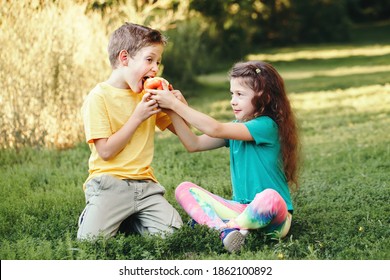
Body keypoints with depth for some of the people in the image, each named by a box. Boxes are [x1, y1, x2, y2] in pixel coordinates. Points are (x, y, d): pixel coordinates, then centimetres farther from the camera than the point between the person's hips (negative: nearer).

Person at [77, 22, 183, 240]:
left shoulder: (147, 95, 13)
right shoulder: (99, 97, -7)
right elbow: (106, 151, -13)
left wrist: (178, 101, -1)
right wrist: (137, 117, -15)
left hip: (145, 184, 5)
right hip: (110, 183, -5)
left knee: (173, 231, -14)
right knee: (92, 239, -21)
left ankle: (127, 220, 10)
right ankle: (89, 216, 11)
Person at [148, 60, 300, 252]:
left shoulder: (267, 126, -14)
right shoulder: (237, 128, 11)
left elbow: (215, 129, -21)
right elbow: (194, 144, 8)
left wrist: (175, 104, -16)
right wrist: (171, 110, -1)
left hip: (273, 216, -8)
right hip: (240, 208, 8)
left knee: (270, 197, -42)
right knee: (184, 189, -4)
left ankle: (230, 226, -16)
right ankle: (224, 230, -27)